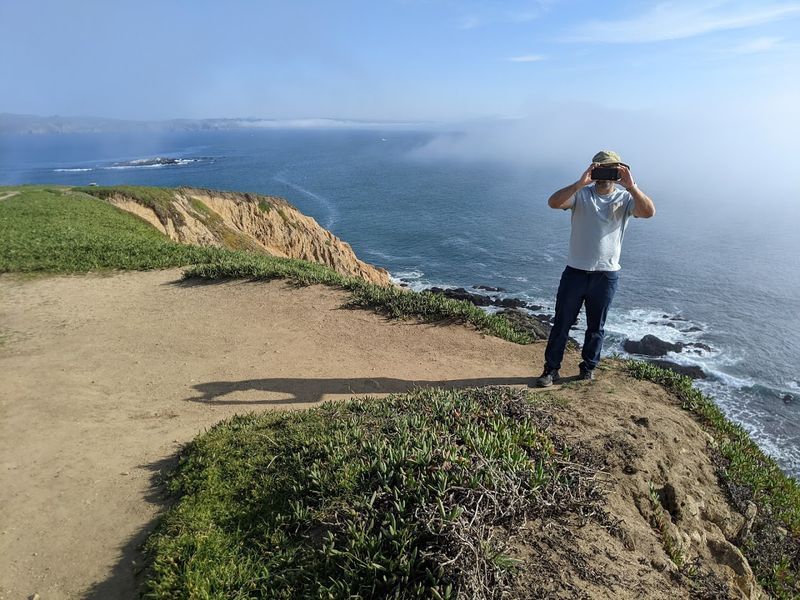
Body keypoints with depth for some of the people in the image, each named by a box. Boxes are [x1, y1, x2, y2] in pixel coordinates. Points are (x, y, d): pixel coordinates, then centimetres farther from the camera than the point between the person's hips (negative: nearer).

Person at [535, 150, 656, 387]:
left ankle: (588, 368, 31)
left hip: (606, 275, 1)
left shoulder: (625, 198, -1)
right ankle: (551, 369, 18)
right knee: (561, 323, 6)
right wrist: (580, 183, -32)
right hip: (575, 271, -1)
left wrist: (631, 186, -30)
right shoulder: (581, 194, -4)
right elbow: (553, 202, -22)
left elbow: (649, 212, -20)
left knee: (596, 327, 14)